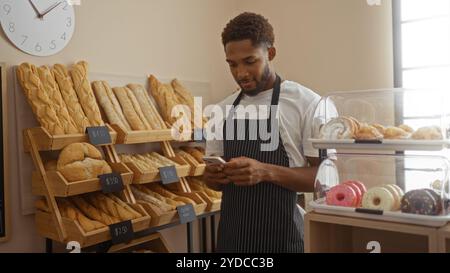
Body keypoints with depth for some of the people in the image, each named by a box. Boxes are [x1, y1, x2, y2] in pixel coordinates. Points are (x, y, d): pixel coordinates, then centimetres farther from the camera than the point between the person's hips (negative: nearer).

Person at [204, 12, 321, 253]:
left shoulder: (306, 103, -10)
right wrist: (213, 176, -9)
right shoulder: (223, 109, 6)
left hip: (280, 236, -4)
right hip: (230, 233, 5)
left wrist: (266, 172, -24)